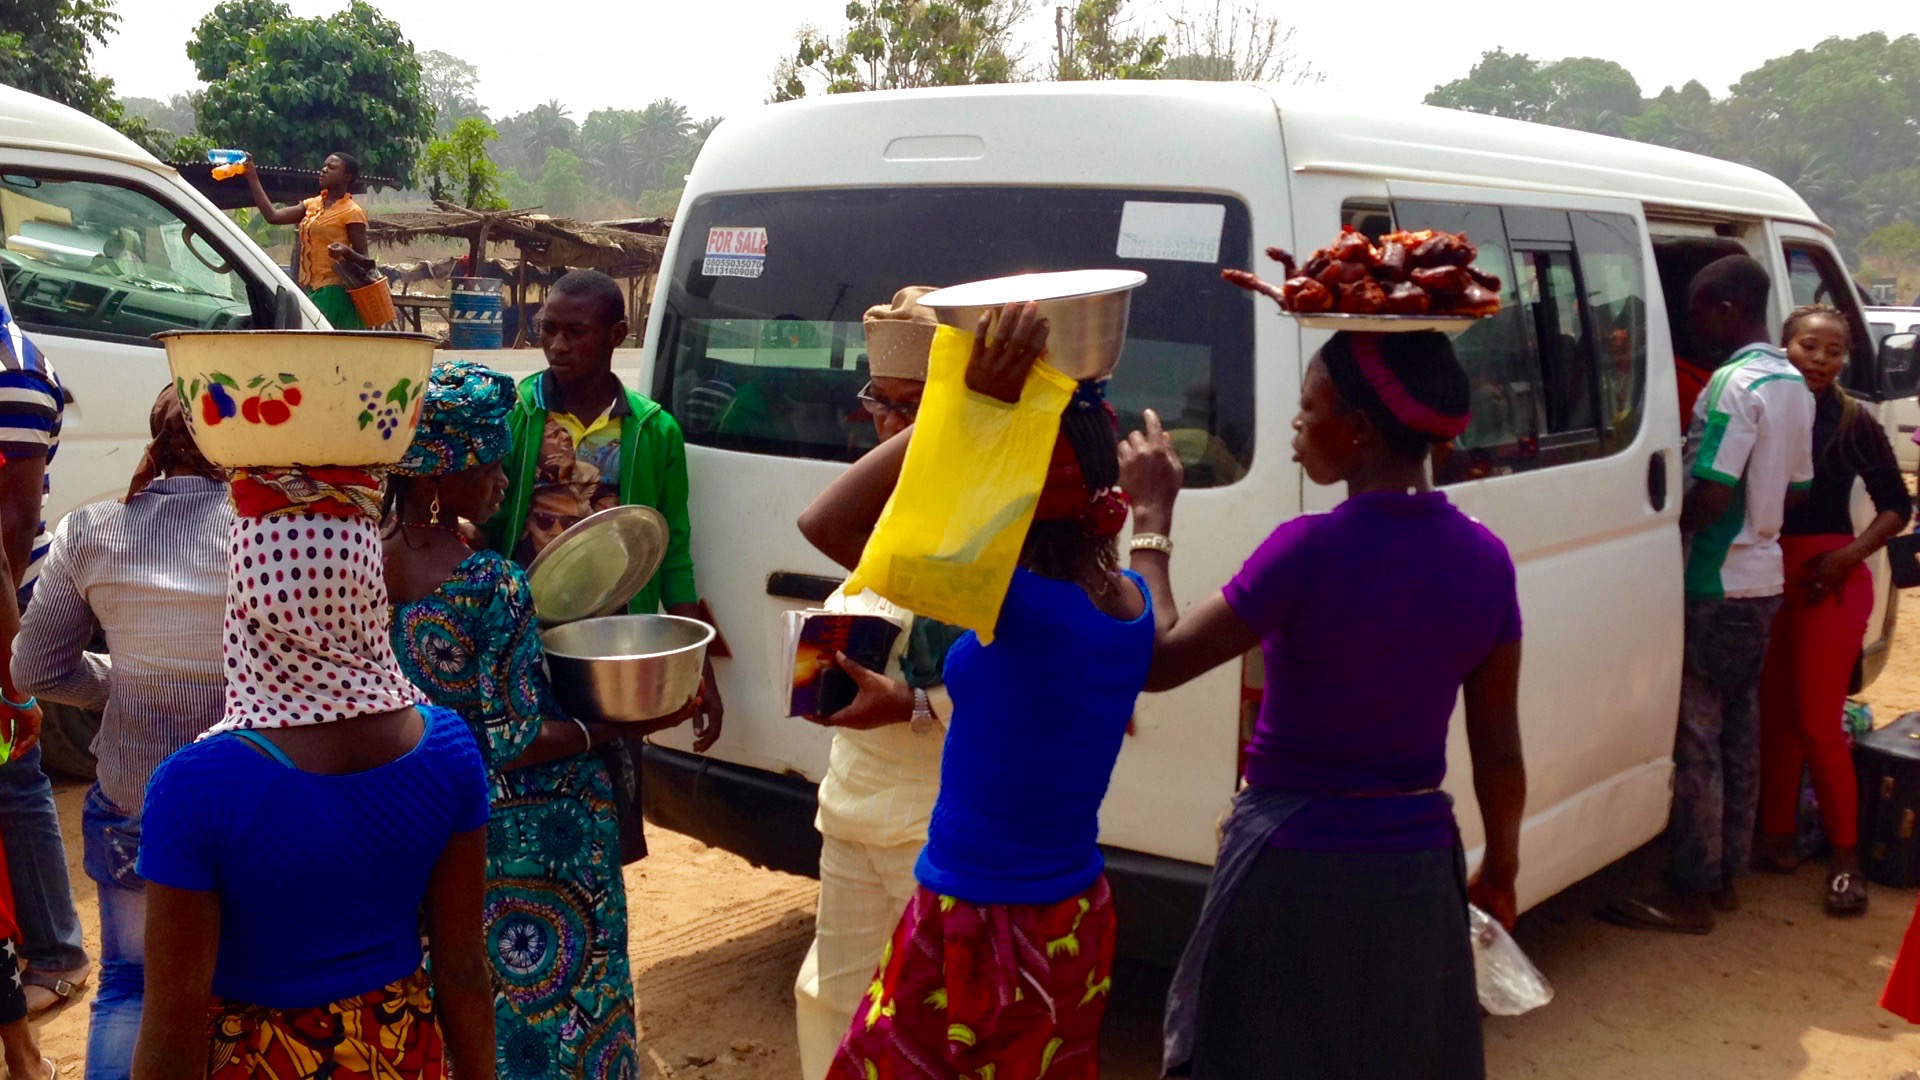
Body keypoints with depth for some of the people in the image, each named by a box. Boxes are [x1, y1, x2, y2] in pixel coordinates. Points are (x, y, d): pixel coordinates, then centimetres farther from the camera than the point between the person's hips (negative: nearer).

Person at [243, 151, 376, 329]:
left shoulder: (352, 212, -3)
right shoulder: (312, 205, 18)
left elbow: (365, 262, -4)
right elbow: (273, 216, 6)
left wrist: (346, 252, -26)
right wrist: (252, 178, 6)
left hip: (332, 294, -7)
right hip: (308, 290, 7)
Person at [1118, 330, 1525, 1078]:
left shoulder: (1312, 549, -20)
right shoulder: (1483, 558, -3)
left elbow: (1158, 661, -13)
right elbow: (1498, 750, 3)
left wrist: (1151, 521, -4)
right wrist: (1500, 868, 18)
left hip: (1294, 868, -5)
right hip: (1417, 865, 5)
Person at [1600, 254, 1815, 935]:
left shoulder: (1733, 383, -19)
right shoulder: (1792, 382, 11)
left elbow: (1708, 496, -24)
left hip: (1715, 588, -10)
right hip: (1763, 580, 10)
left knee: (1694, 739, -4)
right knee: (1738, 732, 15)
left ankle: (1690, 894, 1)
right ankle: (1726, 875, 24)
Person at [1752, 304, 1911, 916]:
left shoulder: (1852, 422, -5)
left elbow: (1897, 506, 1)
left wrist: (1847, 556, -12)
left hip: (1828, 578, -3)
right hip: (1766, 574, 3)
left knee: (1817, 722, -2)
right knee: (1774, 714, 10)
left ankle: (1845, 856, 11)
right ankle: (1778, 838, 24)